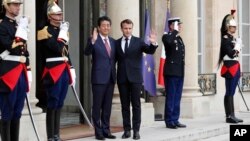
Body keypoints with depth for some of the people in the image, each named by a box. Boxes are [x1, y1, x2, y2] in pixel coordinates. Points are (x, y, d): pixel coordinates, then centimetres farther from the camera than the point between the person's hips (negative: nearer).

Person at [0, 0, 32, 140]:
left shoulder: (19, 25, 18)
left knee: (17, 113, 10)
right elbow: (12, 48, -17)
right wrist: (21, 30, -17)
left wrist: (28, 71, 15)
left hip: (21, 74, 8)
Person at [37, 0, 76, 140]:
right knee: (52, 104, -5)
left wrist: (71, 71, 16)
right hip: (53, 71, -8)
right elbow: (57, 48, -20)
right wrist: (63, 32, -10)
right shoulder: (46, 31, -7)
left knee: (59, 104, 10)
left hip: (64, 71, 8)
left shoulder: (63, 30, 19)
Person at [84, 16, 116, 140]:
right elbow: (87, 52, -24)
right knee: (97, 106, 0)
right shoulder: (94, 40, -6)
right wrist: (93, 40, -39)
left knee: (107, 106, 11)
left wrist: (114, 74, 11)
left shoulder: (113, 41, 13)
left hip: (110, 78, 6)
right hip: (99, 78, -6)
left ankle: (106, 130, 18)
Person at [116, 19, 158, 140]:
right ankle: (127, 130, 11)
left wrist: (153, 44, -29)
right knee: (125, 105, 6)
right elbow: (114, 59, 11)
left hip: (135, 77, -2)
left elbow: (150, 51, -9)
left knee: (136, 105, 0)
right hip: (122, 78, 2)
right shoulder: (116, 43, 8)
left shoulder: (138, 41, 3)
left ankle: (136, 130, 3)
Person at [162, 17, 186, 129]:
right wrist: (175, 31, -21)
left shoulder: (179, 39, 18)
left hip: (180, 72, 8)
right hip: (171, 72, -8)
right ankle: (169, 121, 2)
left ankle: (175, 120, 15)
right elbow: (168, 41, -34)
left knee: (177, 98, 10)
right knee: (170, 98, -3)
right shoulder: (167, 37, -7)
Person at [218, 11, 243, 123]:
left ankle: (231, 115, 11)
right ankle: (229, 116, -7)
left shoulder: (233, 39, 17)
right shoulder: (225, 39, -11)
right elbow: (231, 54, -19)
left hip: (235, 67, 9)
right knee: (229, 92, -8)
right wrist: (238, 45, -12)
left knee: (231, 92, 9)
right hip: (230, 68, -9)